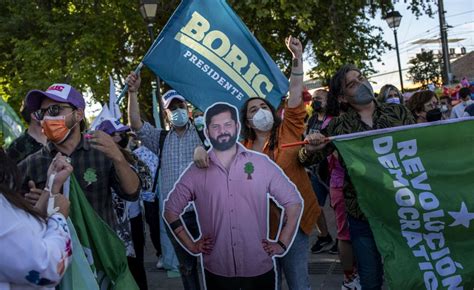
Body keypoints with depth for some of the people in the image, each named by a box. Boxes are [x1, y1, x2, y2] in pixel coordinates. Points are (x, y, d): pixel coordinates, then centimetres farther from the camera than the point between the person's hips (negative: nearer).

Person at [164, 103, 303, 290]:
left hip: (260, 270, 0)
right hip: (217, 272, 0)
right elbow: (171, 211, 10)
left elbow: (293, 203, 4)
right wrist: (191, 246, 3)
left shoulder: (261, 163, -1)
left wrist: (282, 244, 0)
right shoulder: (196, 172, 0)